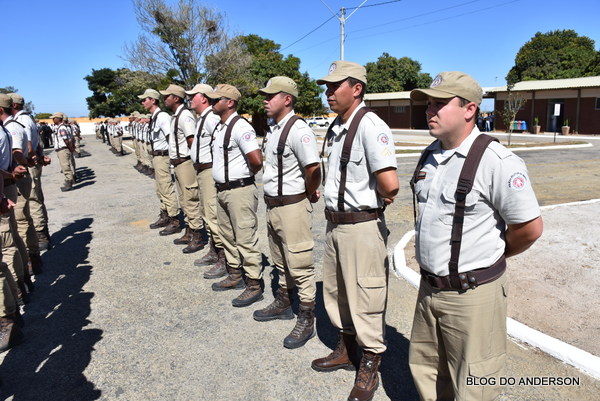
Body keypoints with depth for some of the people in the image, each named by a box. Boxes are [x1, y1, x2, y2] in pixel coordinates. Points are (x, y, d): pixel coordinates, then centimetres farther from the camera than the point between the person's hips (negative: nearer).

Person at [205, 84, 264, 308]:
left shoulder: (240, 127, -18)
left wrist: (244, 175, -7)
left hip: (239, 191, -10)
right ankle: (235, 275, 35)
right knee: (227, 235, 19)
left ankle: (254, 286, 9)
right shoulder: (220, 127, 11)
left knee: (245, 239, -3)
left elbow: (257, 161, -27)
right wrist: (222, 184, 13)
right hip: (222, 190, 10)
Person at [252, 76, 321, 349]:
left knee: (299, 264, 1)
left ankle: (307, 320, 15)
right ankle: (283, 303, 41)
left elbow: (313, 168, -28)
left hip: (292, 206, -10)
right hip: (273, 204, 10)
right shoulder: (273, 128, 10)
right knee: (280, 260, 22)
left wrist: (309, 193, -11)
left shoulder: (298, 130, -20)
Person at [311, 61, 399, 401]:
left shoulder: (370, 126, -20)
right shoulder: (336, 127, 9)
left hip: (362, 227, -9)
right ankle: (346, 348, 44)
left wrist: (380, 199, -9)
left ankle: (370, 367, 28)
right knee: (336, 292, 22)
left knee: (365, 298, 6)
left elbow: (390, 184, -29)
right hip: (335, 222, 9)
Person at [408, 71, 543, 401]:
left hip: (472, 293, -7)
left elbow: (530, 228, -15)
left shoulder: (496, 161, -19)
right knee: (424, 369, 23)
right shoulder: (430, 155, 5)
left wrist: (489, 255, 0)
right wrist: (433, 259, 13)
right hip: (429, 286, 7)